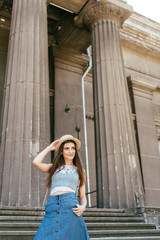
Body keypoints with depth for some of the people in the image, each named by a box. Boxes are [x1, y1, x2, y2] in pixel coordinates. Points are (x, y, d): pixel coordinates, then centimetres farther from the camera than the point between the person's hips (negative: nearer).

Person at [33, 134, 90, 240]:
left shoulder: (80, 171, 19)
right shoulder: (54, 167, 20)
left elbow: (83, 196, 18)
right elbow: (36, 162, 2)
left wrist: (83, 207, -6)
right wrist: (50, 147, 16)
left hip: (70, 207, 0)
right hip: (52, 209, 1)